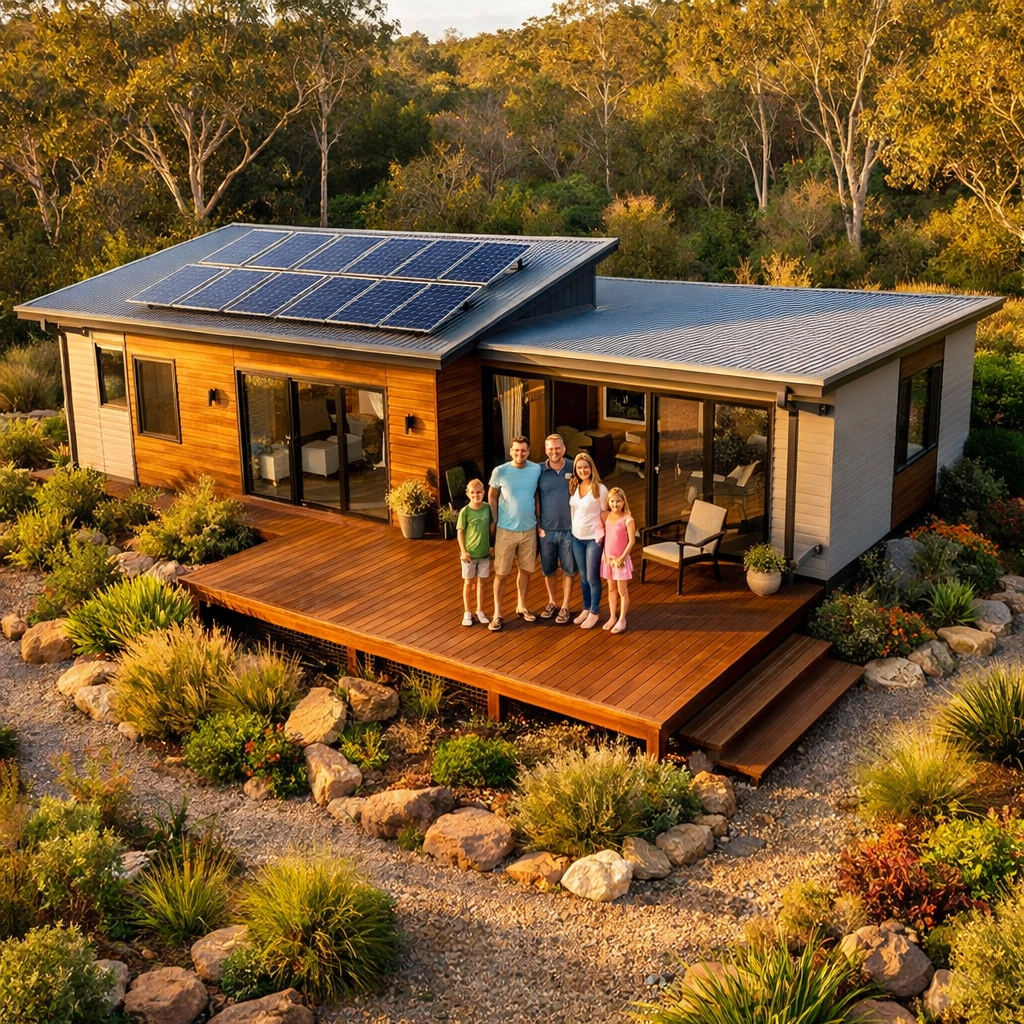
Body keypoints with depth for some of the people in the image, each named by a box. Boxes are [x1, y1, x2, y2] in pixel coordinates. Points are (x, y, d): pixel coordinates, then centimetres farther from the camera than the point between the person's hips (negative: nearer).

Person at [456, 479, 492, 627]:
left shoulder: (487, 508, -4)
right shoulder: (465, 511, -13)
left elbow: (490, 528, 6)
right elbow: (460, 532, -8)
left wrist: (491, 546, 7)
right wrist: (463, 551, -12)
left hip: (484, 553, 3)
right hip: (469, 553, -3)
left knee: (481, 582, 12)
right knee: (468, 582, 9)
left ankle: (480, 611, 23)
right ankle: (467, 612, 20)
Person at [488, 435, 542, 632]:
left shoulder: (537, 470, -5)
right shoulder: (500, 472, -13)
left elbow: (537, 496, 7)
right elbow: (492, 497, 0)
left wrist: (539, 521, 8)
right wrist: (494, 522, -2)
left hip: (529, 529, 3)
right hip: (506, 530, -3)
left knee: (525, 570, 15)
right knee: (501, 574, 3)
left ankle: (521, 607, 33)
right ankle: (497, 614, 13)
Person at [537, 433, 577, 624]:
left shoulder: (573, 469, -6)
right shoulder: (539, 471, -5)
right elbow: (535, 500, 1)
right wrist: (538, 525, -3)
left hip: (568, 529, -1)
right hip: (546, 530, 1)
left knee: (568, 569, 8)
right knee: (548, 569, 14)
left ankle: (565, 607, 20)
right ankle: (552, 602, 32)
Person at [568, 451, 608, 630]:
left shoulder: (600, 489, -14)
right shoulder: (573, 486, 2)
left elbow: (605, 514, -9)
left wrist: (603, 534, -10)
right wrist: (572, 528, 6)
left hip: (593, 538, -5)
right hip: (576, 537, 5)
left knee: (592, 577, 3)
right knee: (583, 576, 16)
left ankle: (595, 612, 17)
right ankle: (586, 609, 29)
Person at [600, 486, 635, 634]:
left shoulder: (628, 520, -15)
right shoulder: (606, 517, 1)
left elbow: (632, 541, -15)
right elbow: (605, 537, 8)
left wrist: (621, 558, -15)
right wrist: (605, 555, -2)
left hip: (621, 560, -5)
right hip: (608, 559, 5)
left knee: (622, 591, 4)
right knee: (611, 589, 16)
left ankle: (622, 620, 13)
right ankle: (613, 617, 27)